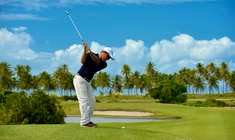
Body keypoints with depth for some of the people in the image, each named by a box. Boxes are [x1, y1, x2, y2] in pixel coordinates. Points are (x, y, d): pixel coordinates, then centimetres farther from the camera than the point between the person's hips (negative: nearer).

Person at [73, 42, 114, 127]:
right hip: (80, 79, -7)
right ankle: (84, 122, -16)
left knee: (92, 101, 8)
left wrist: (89, 51, -33)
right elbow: (83, 61, -21)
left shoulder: (104, 64, 3)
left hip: (87, 82, 7)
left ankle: (87, 120, 16)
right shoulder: (90, 55, -5)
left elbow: (96, 61, -17)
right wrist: (85, 50, -35)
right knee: (83, 100, -13)